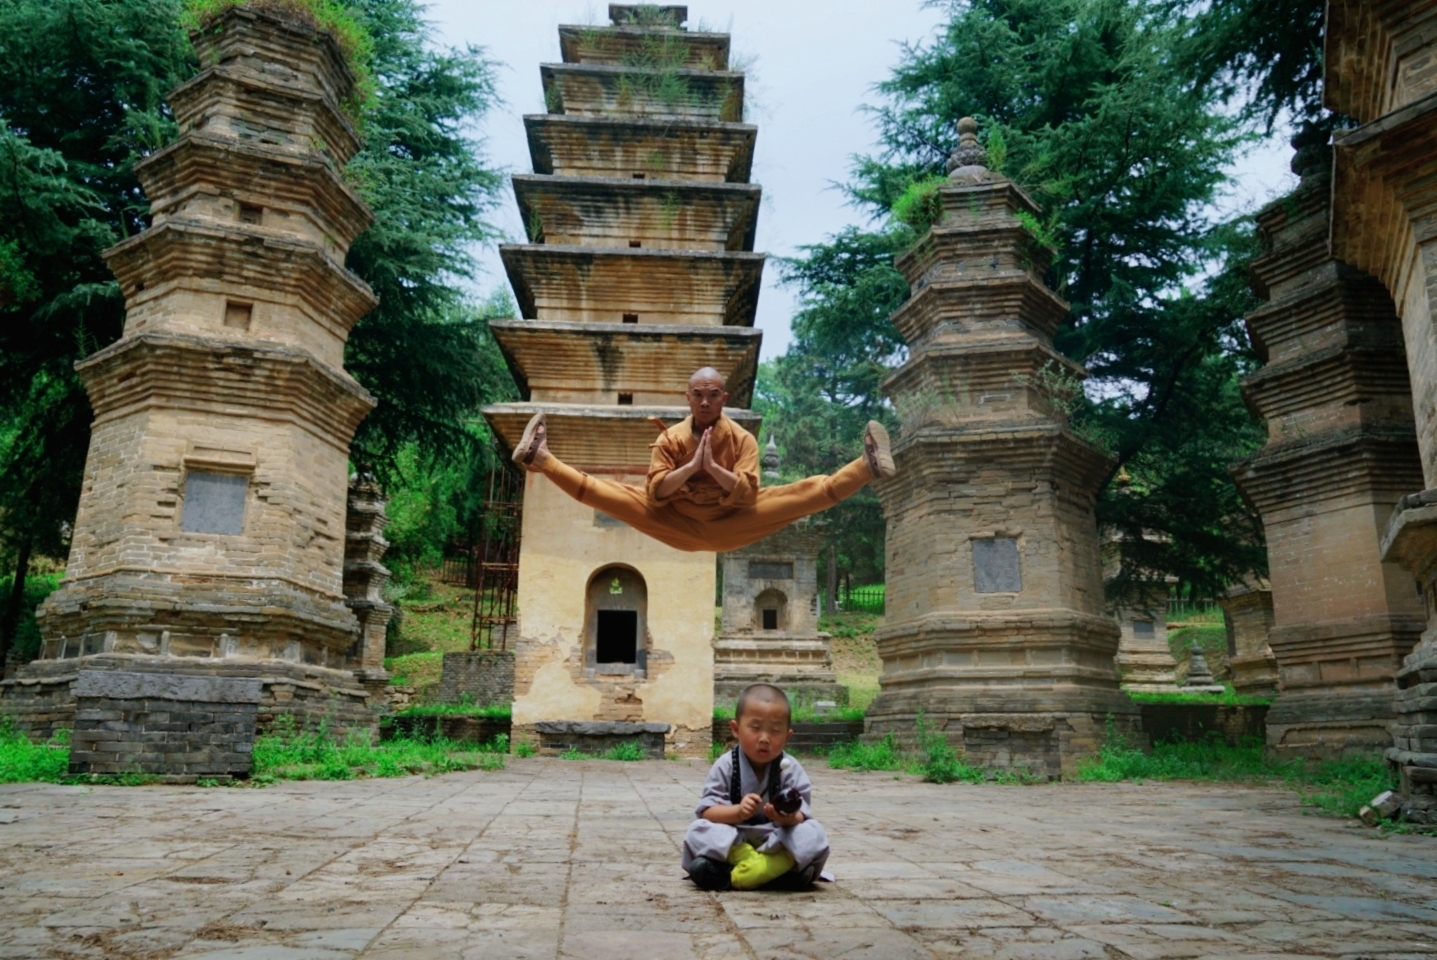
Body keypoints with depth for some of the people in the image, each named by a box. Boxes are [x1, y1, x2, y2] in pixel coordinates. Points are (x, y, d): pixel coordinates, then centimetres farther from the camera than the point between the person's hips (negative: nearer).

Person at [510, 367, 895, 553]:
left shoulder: (742, 439, -6)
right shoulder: (670, 438, -3)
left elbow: (747, 495, -18)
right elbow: (655, 493, -14)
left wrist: (713, 466, -30)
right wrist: (692, 465, -26)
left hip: (728, 528, -1)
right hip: (678, 527, 1)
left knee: (803, 493, -20)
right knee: (607, 493, -16)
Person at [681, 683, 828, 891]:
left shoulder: (791, 770, -5)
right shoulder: (725, 766, -7)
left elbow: (801, 815, -11)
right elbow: (707, 812, -12)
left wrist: (790, 818, -35)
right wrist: (738, 812, -31)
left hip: (776, 842, 1)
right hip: (733, 842, -1)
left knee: (813, 834, -25)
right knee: (700, 831, -25)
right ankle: (774, 869, -28)